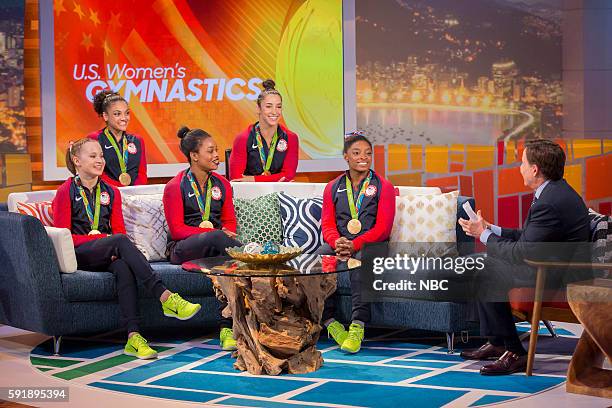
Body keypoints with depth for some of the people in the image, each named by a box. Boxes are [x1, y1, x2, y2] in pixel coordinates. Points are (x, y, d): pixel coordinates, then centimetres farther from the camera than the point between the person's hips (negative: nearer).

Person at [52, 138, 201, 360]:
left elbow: (119, 230, 14)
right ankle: (165, 297, -45)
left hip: (107, 255, 4)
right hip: (79, 254, -4)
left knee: (123, 267, -34)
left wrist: (116, 246, -11)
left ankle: (134, 337, -47)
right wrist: (103, 238, -13)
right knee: (120, 240, -34)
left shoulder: (111, 192, 18)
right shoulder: (65, 192, 3)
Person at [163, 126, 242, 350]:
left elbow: (230, 221, 17)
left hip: (214, 244, 5)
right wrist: (214, 233, -18)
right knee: (218, 238, -37)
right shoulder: (175, 186, -2)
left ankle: (227, 328, -32)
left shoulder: (221, 184, 15)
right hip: (183, 248, -4)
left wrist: (226, 232, -9)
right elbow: (177, 229, -7)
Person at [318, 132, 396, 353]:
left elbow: (383, 228, -3)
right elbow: (327, 224, 9)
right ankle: (329, 321, -25)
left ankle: (357, 327, -43)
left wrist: (355, 245, -20)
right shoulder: (333, 187, 19)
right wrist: (337, 242, -16)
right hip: (338, 244, 3)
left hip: (370, 244, -3)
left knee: (361, 260, -39)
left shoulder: (383, 187, 8)